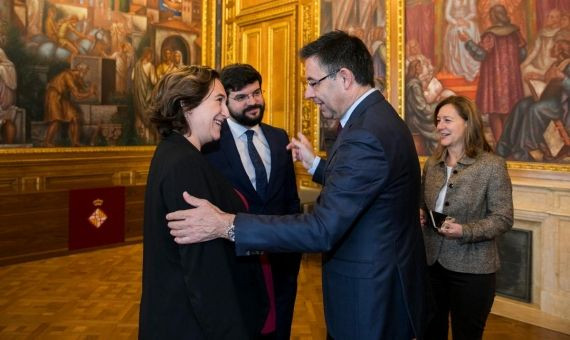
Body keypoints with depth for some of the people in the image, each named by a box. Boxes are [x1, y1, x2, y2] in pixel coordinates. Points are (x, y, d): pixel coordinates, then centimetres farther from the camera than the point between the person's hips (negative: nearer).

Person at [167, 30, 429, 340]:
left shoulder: (366, 136, -27)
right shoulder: (377, 117, 5)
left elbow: (323, 229, -30)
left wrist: (226, 225, -31)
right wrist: (315, 163, 10)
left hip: (370, 295, -9)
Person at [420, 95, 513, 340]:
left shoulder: (492, 165, -11)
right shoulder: (431, 164, 6)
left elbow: (503, 219, -13)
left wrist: (464, 231, -26)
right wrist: (418, 216, -5)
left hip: (471, 270, -5)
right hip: (430, 263, 5)